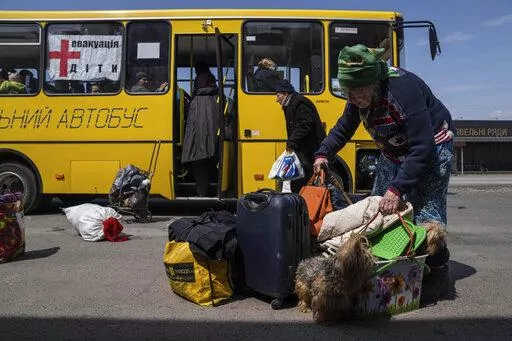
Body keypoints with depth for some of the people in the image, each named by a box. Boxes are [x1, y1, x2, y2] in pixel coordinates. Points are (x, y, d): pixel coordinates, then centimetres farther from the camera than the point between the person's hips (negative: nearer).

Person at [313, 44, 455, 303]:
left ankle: (437, 275, 4)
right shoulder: (360, 95, -9)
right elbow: (344, 128, 8)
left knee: (425, 211, -12)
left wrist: (397, 189, -37)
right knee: (378, 210, 6)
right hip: (393, 152, 8)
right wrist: (323, 154, -8)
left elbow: (422, 147, -34)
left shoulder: (402, 88, -33)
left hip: (430, 148, -8)